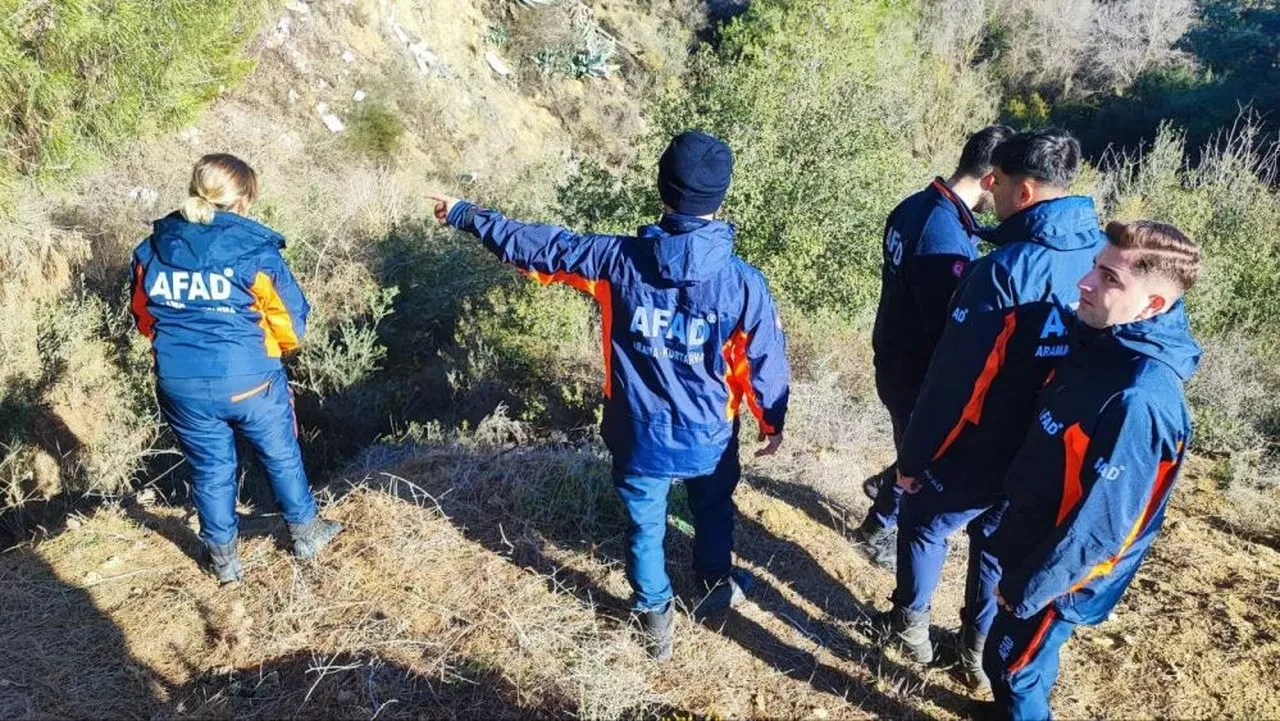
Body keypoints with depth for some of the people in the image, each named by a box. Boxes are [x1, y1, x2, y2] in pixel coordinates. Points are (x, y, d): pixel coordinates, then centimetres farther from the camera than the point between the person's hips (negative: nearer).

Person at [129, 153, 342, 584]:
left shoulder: (152, 249, -1)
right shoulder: (254, 250, -15)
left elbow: (143, 316, 11)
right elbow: (290, 319, -8)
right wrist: (272, 349, 13)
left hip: (180, 384, 4)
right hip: (248, 379, -3)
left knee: (209, 468, 20)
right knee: (281, 456, 19)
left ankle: (223, 557, 34)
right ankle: (305, 533, 37)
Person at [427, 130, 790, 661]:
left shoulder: (618, 260, -20)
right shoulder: (743, 282, -20)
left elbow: (540, 246, -8)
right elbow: (766, 362, -10)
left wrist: (465, 216, 6)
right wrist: (773, 422, 10)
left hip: (641, 437, 0)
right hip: (710, 437, 0)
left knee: (645, 527, 22)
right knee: (713, 511, 29)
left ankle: (655, 617, 40)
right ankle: (716, 584, 53)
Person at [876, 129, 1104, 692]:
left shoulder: (1008, 268, -27)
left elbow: (952, 379, -24)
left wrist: (913, 456, -14)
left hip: (978, 455, -6)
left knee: (922, 527, 18)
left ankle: (910, 627, 35)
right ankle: (980, 651, 37)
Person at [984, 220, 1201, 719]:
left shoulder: (1140, 399, -34)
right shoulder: (1101, 342, -6)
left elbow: (1099, 523, -28)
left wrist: (1029, 589, -16)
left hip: (1060, 571, -8)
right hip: (1034, 540, 8)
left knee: (1013, 665, 14)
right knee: (1016, 658, 28)